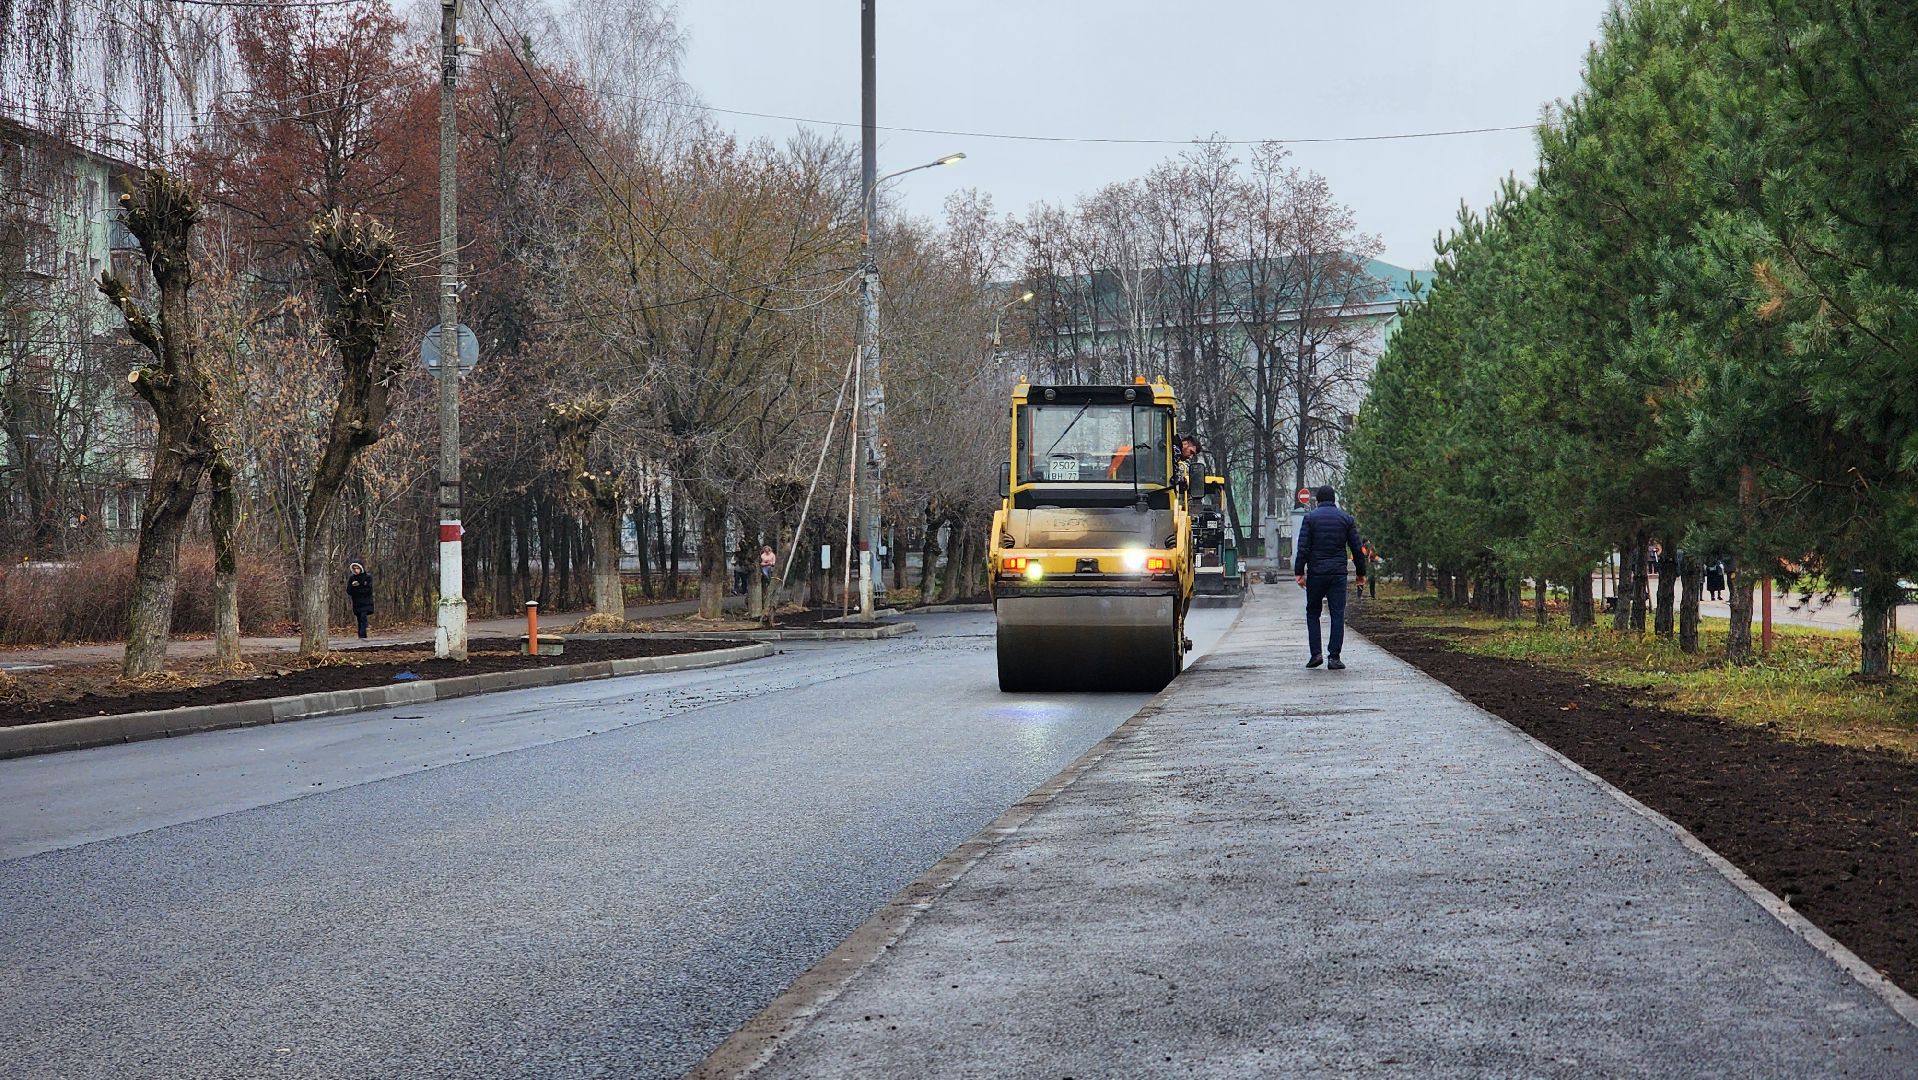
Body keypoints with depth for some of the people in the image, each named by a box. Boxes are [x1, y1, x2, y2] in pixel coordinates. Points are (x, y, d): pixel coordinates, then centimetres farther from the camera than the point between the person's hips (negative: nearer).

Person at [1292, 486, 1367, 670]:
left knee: (1313, 613, 12)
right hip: (1338, 574, 1)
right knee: (1338, 614, 2)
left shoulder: (1310, 518, 0)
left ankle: (1316, 653, 1)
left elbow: (1303, 548, -7)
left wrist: (1299, 572, -5)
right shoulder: (1346, 518, 6)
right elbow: (1357, 549, 6)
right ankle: (1334, 657, -5)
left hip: (1316, 573, -1)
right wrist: (1361, 574, 13)